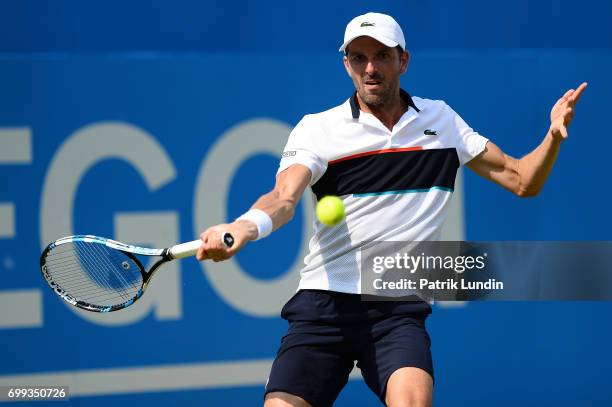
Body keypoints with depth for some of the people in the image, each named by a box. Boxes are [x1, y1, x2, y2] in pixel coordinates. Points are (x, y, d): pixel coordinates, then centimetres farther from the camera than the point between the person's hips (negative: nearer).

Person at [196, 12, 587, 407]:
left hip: (399, 310, 1)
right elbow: (284, 197, -16)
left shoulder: (440, 119, 12)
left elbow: (520, 179, 14)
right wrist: (245, 227, -39)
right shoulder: (317, 129, 2)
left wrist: (554, 136, -7)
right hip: (324, 303, 0)